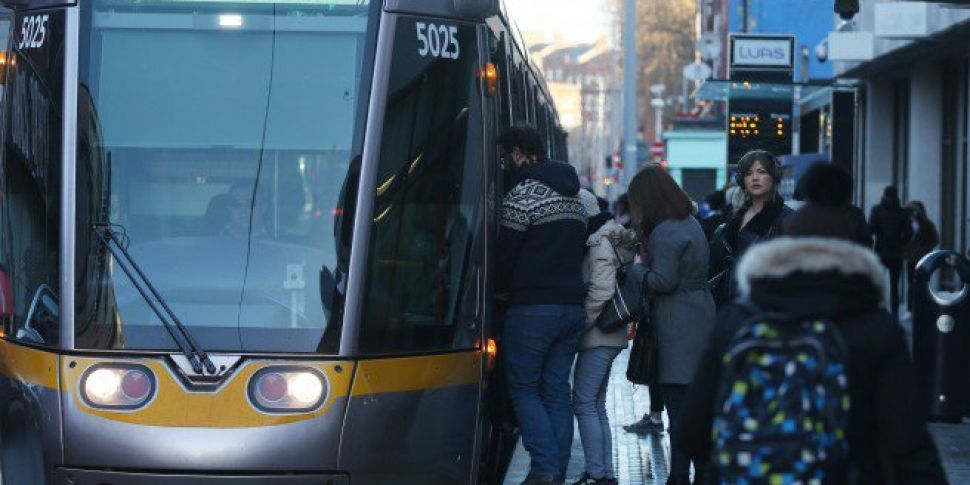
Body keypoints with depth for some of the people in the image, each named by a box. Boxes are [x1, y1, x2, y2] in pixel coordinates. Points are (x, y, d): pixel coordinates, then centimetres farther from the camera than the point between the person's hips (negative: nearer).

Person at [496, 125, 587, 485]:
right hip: (573, 306, 7)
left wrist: (504, 289, 12)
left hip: (533, 307, -7)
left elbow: (506, 256, -6)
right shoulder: (574, 196, 17)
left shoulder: (523, 195, -9)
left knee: (524, 388, 0)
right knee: (557, 391, 9)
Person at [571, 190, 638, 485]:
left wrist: (580, 324, -14)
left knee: (584, 402, -9)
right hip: (609, 337, 10)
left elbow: (601, 291, -20)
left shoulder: (600, 243, -13)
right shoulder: (606, 238, 16)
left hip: (598, 338, -10)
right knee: (596, 405, 13)